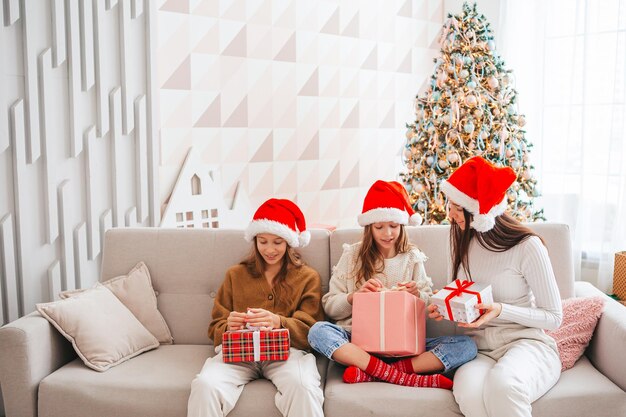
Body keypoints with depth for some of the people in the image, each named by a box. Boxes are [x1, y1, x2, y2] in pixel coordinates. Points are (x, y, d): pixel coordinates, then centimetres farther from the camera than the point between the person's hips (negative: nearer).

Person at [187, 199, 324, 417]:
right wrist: (229, 327, -10)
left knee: (302, 386, -37)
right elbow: (216, 329, 15)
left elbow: (310, 331, 2)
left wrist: (277, 322, -19)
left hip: (286, 349, -2)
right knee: (204, 385, -30)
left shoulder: (308, 277, 13)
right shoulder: (235, 274, 19)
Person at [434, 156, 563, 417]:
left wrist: (501, 311, -18)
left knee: (503, 384, -40)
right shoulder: (462, 240, 8)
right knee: (468, 392, -34)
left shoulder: (527, 246, -10)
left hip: (526, 343, -3)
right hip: (480, 349, 4)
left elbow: (553, 317, -4)